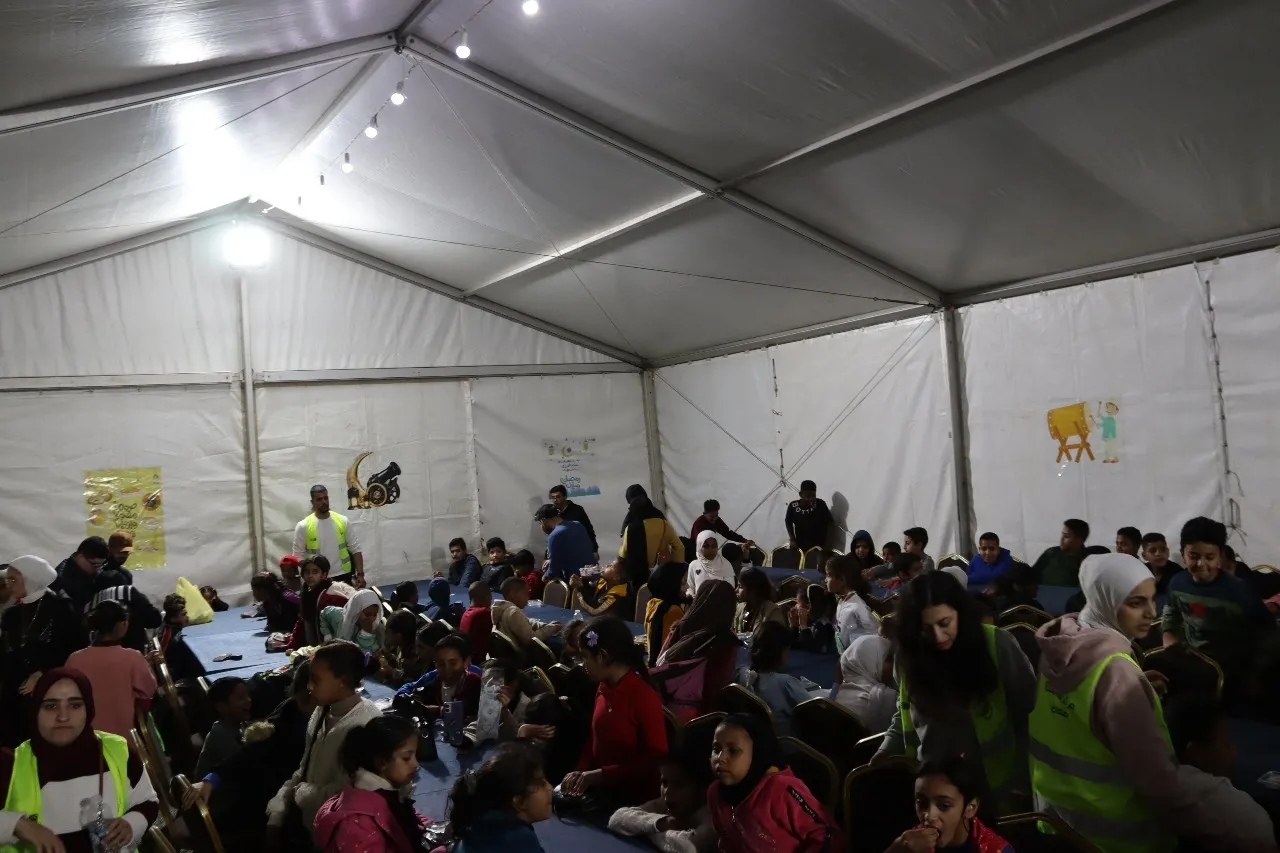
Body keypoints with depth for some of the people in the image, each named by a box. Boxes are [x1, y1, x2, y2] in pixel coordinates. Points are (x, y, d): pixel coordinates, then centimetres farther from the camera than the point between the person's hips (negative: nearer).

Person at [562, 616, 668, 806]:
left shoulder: (645, 697, -18)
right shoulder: (603, 689, 4)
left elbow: (655, 761, -16)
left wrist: (601, 774, -16)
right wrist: (581, 771, -1)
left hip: (634, 800, -6)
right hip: (599, 790, 6)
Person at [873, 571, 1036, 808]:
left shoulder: (998, 646, -15)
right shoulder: (908, 655, -5)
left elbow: (1027, 716, -7)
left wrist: (1018, 775, -13)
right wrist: (886, 753, -5)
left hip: (994, 784, -2)